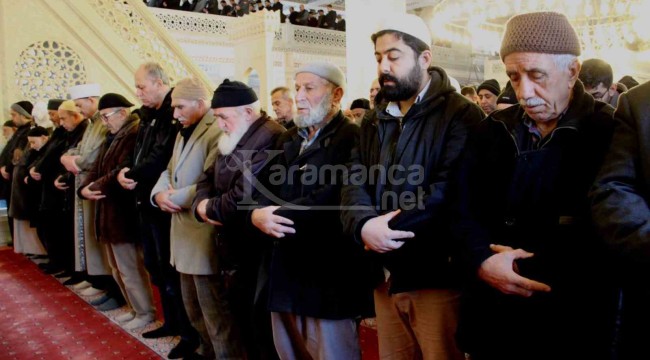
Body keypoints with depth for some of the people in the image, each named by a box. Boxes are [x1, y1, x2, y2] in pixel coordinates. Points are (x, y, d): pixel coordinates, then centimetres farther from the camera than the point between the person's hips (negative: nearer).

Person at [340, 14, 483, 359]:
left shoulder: (460, 115, -9)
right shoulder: (373, 122, 13)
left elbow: (448, 191, -20)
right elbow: (354, 183, 3)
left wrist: (384, 229, -20)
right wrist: (364, 225, -18)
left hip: (437, 276, -6)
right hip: (387, 274, 7)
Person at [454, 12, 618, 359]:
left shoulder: (610, 133, -6)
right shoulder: (491, 131, 7)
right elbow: (463, 212, 3)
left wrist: (531, 268, -16)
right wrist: (483, 262, -15)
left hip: (576, 323, -3)